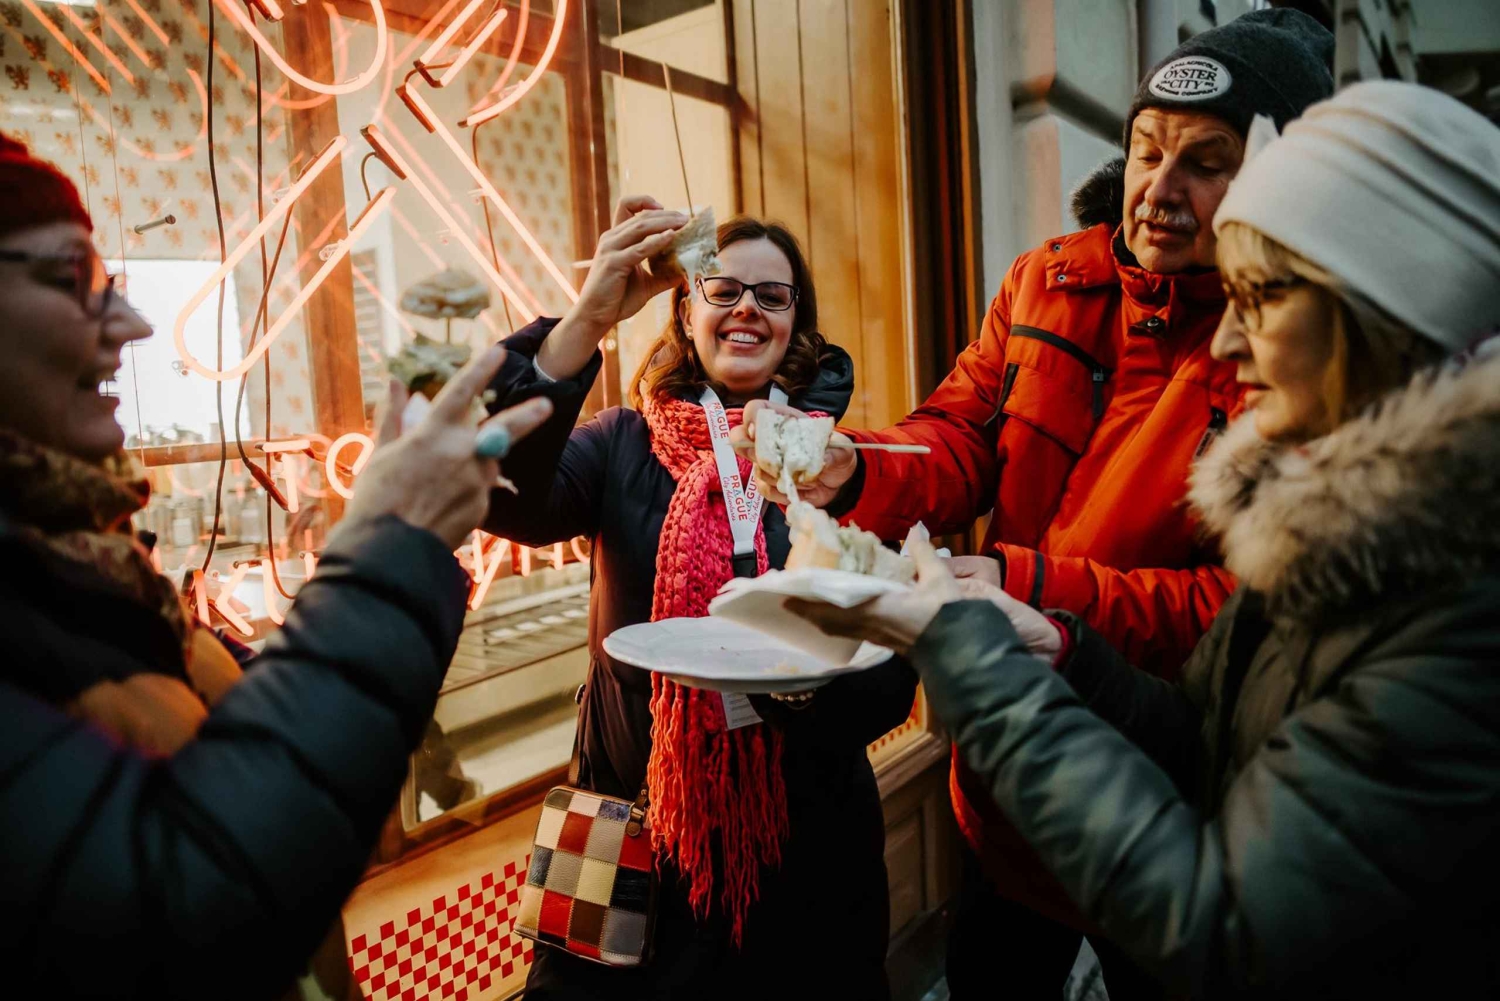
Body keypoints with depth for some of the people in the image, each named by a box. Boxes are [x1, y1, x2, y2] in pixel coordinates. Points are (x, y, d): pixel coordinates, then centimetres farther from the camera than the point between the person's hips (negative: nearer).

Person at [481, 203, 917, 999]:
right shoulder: (628, 445, -3)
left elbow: (889, 679, -8)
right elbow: (506, 497, -22)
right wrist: (585, 322, -30)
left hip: (802, 841, 1)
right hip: (635, 837, 0)